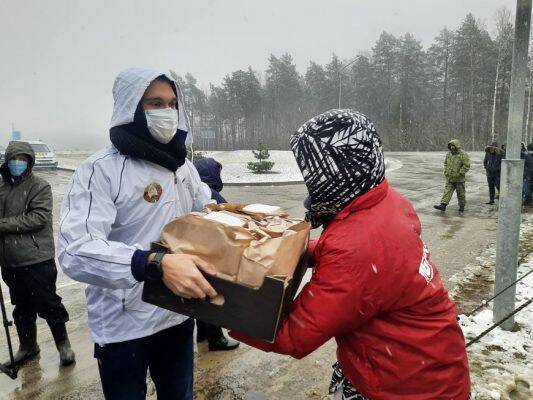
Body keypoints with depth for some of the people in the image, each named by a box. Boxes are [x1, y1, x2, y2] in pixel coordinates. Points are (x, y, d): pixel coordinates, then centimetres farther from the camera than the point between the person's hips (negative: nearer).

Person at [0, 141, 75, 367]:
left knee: (48, 304, 4)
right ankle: (27, 346, 36)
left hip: (37, 260, -5)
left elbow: (38, 218, -18)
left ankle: (63, 344, 23)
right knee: (21, 307, 18)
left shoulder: (40, 187, -8)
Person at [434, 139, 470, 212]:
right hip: (449, 178, 5)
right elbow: (446, 163, 19)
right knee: (447, 191, -3)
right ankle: (443, 205, -10)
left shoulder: (463, 154, -13)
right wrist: (446, 172, 7)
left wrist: (459, 174, -19)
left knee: (461, 193, 8)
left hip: (459, 179, -5)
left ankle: (462, 206, 23)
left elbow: (466, 166, -16)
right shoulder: (449, 154, 6)